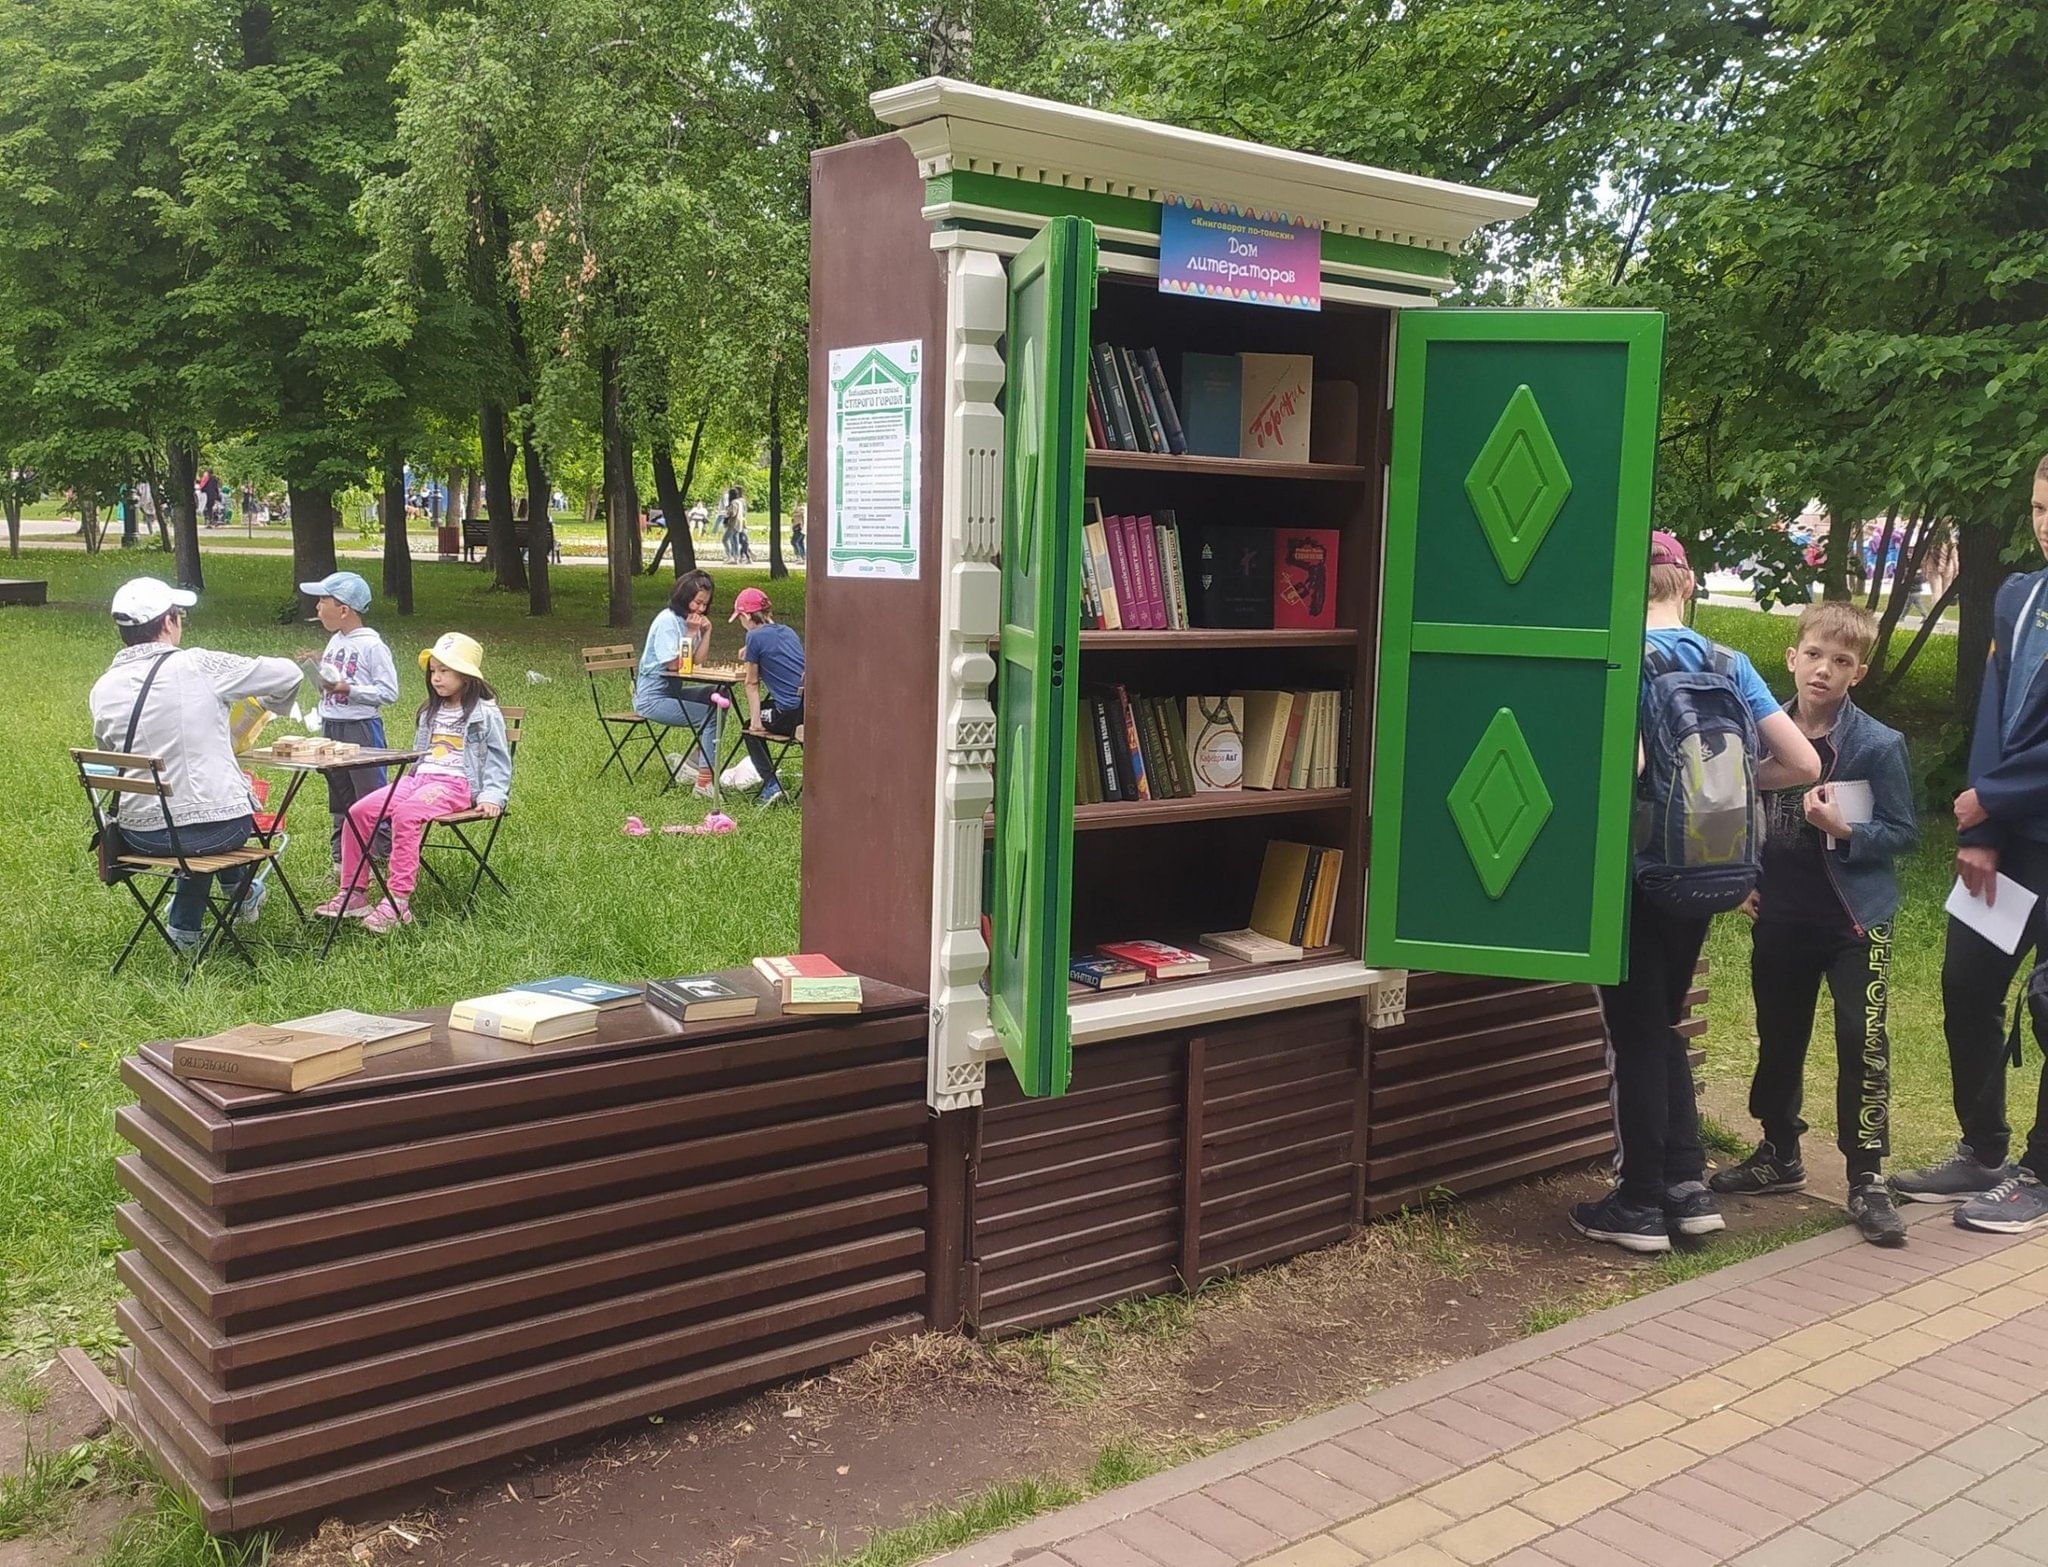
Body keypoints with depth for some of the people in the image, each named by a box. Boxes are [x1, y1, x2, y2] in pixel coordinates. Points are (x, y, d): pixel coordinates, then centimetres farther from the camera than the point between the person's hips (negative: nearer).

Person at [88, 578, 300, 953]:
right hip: (220, 829, -3)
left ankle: (187, 929, 41)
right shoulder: (199, 666, -12)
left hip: (139, 837, 3)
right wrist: (271, 706, 19)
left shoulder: (102, 690, -1)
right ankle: (240, 894, 50)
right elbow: (287, 674, -3)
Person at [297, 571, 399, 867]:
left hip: (362, 728, -8)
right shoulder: (335, 642, 11)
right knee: (338, 795, 16)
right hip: (331, 727, 8)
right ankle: (340, 856, 25)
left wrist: (347, 688, -21)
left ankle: (380, 854, 2)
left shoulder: (372, 645, -13)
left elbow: (389, 692, -17)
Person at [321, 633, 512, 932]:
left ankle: (398, 902, -37)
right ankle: (353, 893, -7)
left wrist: (491, 796, -13)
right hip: (420, 778, 7)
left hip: (457, 783, -7)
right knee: (358, 812, -13)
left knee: (405, 814, -35)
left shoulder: (485, 714, 2)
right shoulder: (430, 713, 24)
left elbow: (499, 761, -1)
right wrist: (405, 783, 19)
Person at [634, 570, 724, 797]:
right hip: (652, 699, -9)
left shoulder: (690, 620, 10)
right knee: (712, 716, -20)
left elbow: (696, 661, 5)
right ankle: (704, 781, -25)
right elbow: (674, 664, -22)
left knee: (719, 697, 6)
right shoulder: (667, 621, -16)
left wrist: (706, 632, -5)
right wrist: (691, 633, -17)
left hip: (671, 691, 9)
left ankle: (697, 757, 10)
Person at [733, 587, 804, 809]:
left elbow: (752, 684, 3)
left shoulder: (755, 636, -2)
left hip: (792, 713, -6)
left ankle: (771, 785, 7)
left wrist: (756, 720, 8)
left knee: (751, 729, 21)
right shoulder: (788, 632, 19)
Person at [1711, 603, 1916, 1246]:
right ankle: (1779, 1154, 33)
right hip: (1779, 917, 4)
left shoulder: (1878, 745, -10)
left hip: (1854, 920, -4)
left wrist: (1845, 829, -24)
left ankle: (1866, 1180, 6)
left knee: (1863, 1045, -5)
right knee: (1778, 1040, 16)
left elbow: (1903, 833, -7)